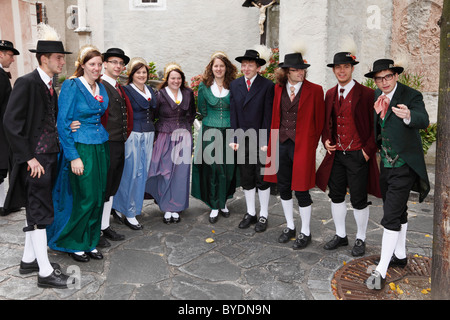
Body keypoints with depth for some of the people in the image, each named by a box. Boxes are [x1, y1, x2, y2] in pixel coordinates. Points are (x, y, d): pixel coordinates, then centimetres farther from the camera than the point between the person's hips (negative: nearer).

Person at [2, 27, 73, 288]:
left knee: (35, 211, 17)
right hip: (35, 159, -9)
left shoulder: (50, 86, 12)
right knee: (41, 213, -3)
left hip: (49, 157, 9)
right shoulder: (27, 83, -14)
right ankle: (45, 272, 8)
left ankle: (29, 260, 32)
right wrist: (29, 158, -18)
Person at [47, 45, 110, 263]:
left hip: (100, 147, 6)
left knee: (98, 198, 8)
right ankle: (73, 244, 18)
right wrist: (73, 156, -16)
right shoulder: (71, 86, -9)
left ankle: (90, 242, 23)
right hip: (80, 148, -6)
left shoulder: (101, 88, 11)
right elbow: (63, 122, -11)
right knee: (85, 198, -2)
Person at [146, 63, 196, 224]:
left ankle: (176, 207, 12)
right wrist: (161, 128, -2)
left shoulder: (188, 93, 8)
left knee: (181, 172, 2)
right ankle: (167, 208, 9)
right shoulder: (160, 95, -3)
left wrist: (186, 125, 11)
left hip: (184, 138, 3)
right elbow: (153, 116, -1)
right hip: (165, 137, -3)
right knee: (166, 172, -1)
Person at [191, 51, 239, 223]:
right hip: (210, 132, 0)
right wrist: (213, 119, 11)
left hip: (229, 131, 1)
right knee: (211, 168, 1)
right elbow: (201, 108, 11)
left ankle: (223, 202, 23)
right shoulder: (204, 86, 2)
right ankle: (214, 206, 13)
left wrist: (224, 119, 4)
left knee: (228, 169, 4)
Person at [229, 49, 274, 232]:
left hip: (261, 141, -4)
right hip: (242, 141, 4)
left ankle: (263, 216, 19)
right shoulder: (235, 85, 9)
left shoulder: (267, 86, -4)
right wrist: (234, 138, -1)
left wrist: (265, 141, -12)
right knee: (246, 179, 11)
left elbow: (268, 115, -7)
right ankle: (250, 213, 26)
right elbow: (233, 114, 6)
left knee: (262, 179, 5)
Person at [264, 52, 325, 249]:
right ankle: (290, 227, 32)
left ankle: (305, 233, 19)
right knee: (283, 188, 13)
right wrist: (273, 142, 9)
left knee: (301, 191, 1)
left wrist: (311, 145, -1)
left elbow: (319, 121, 0)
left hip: (302, 146, -4)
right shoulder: (278, 89, 7)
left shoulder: (314, 90, -4)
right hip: (281, 144, 4)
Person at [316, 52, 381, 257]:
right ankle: (340, 235, 30)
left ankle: (360, 240, 24)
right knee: (336, 197, 13)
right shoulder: (330, 94, 9)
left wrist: (368, 149, -13)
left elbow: (376, 126, -5)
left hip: (357, 155, -5)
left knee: (359, 200, 5)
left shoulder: (367, 94, -7)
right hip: (335, 155, 5)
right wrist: (326, 140, 2)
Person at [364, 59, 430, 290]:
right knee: (399, 211, 21)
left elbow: (424, 121, -28)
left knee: (391, 217, -9)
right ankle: (400, 256, 37)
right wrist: (375, 112, -11)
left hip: (403, 166, -7)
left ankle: (381, 271, -4)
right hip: (385, 165, 7)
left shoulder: (411, 96, -12)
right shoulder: (376, 96, 6)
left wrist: (409, 116, -50)